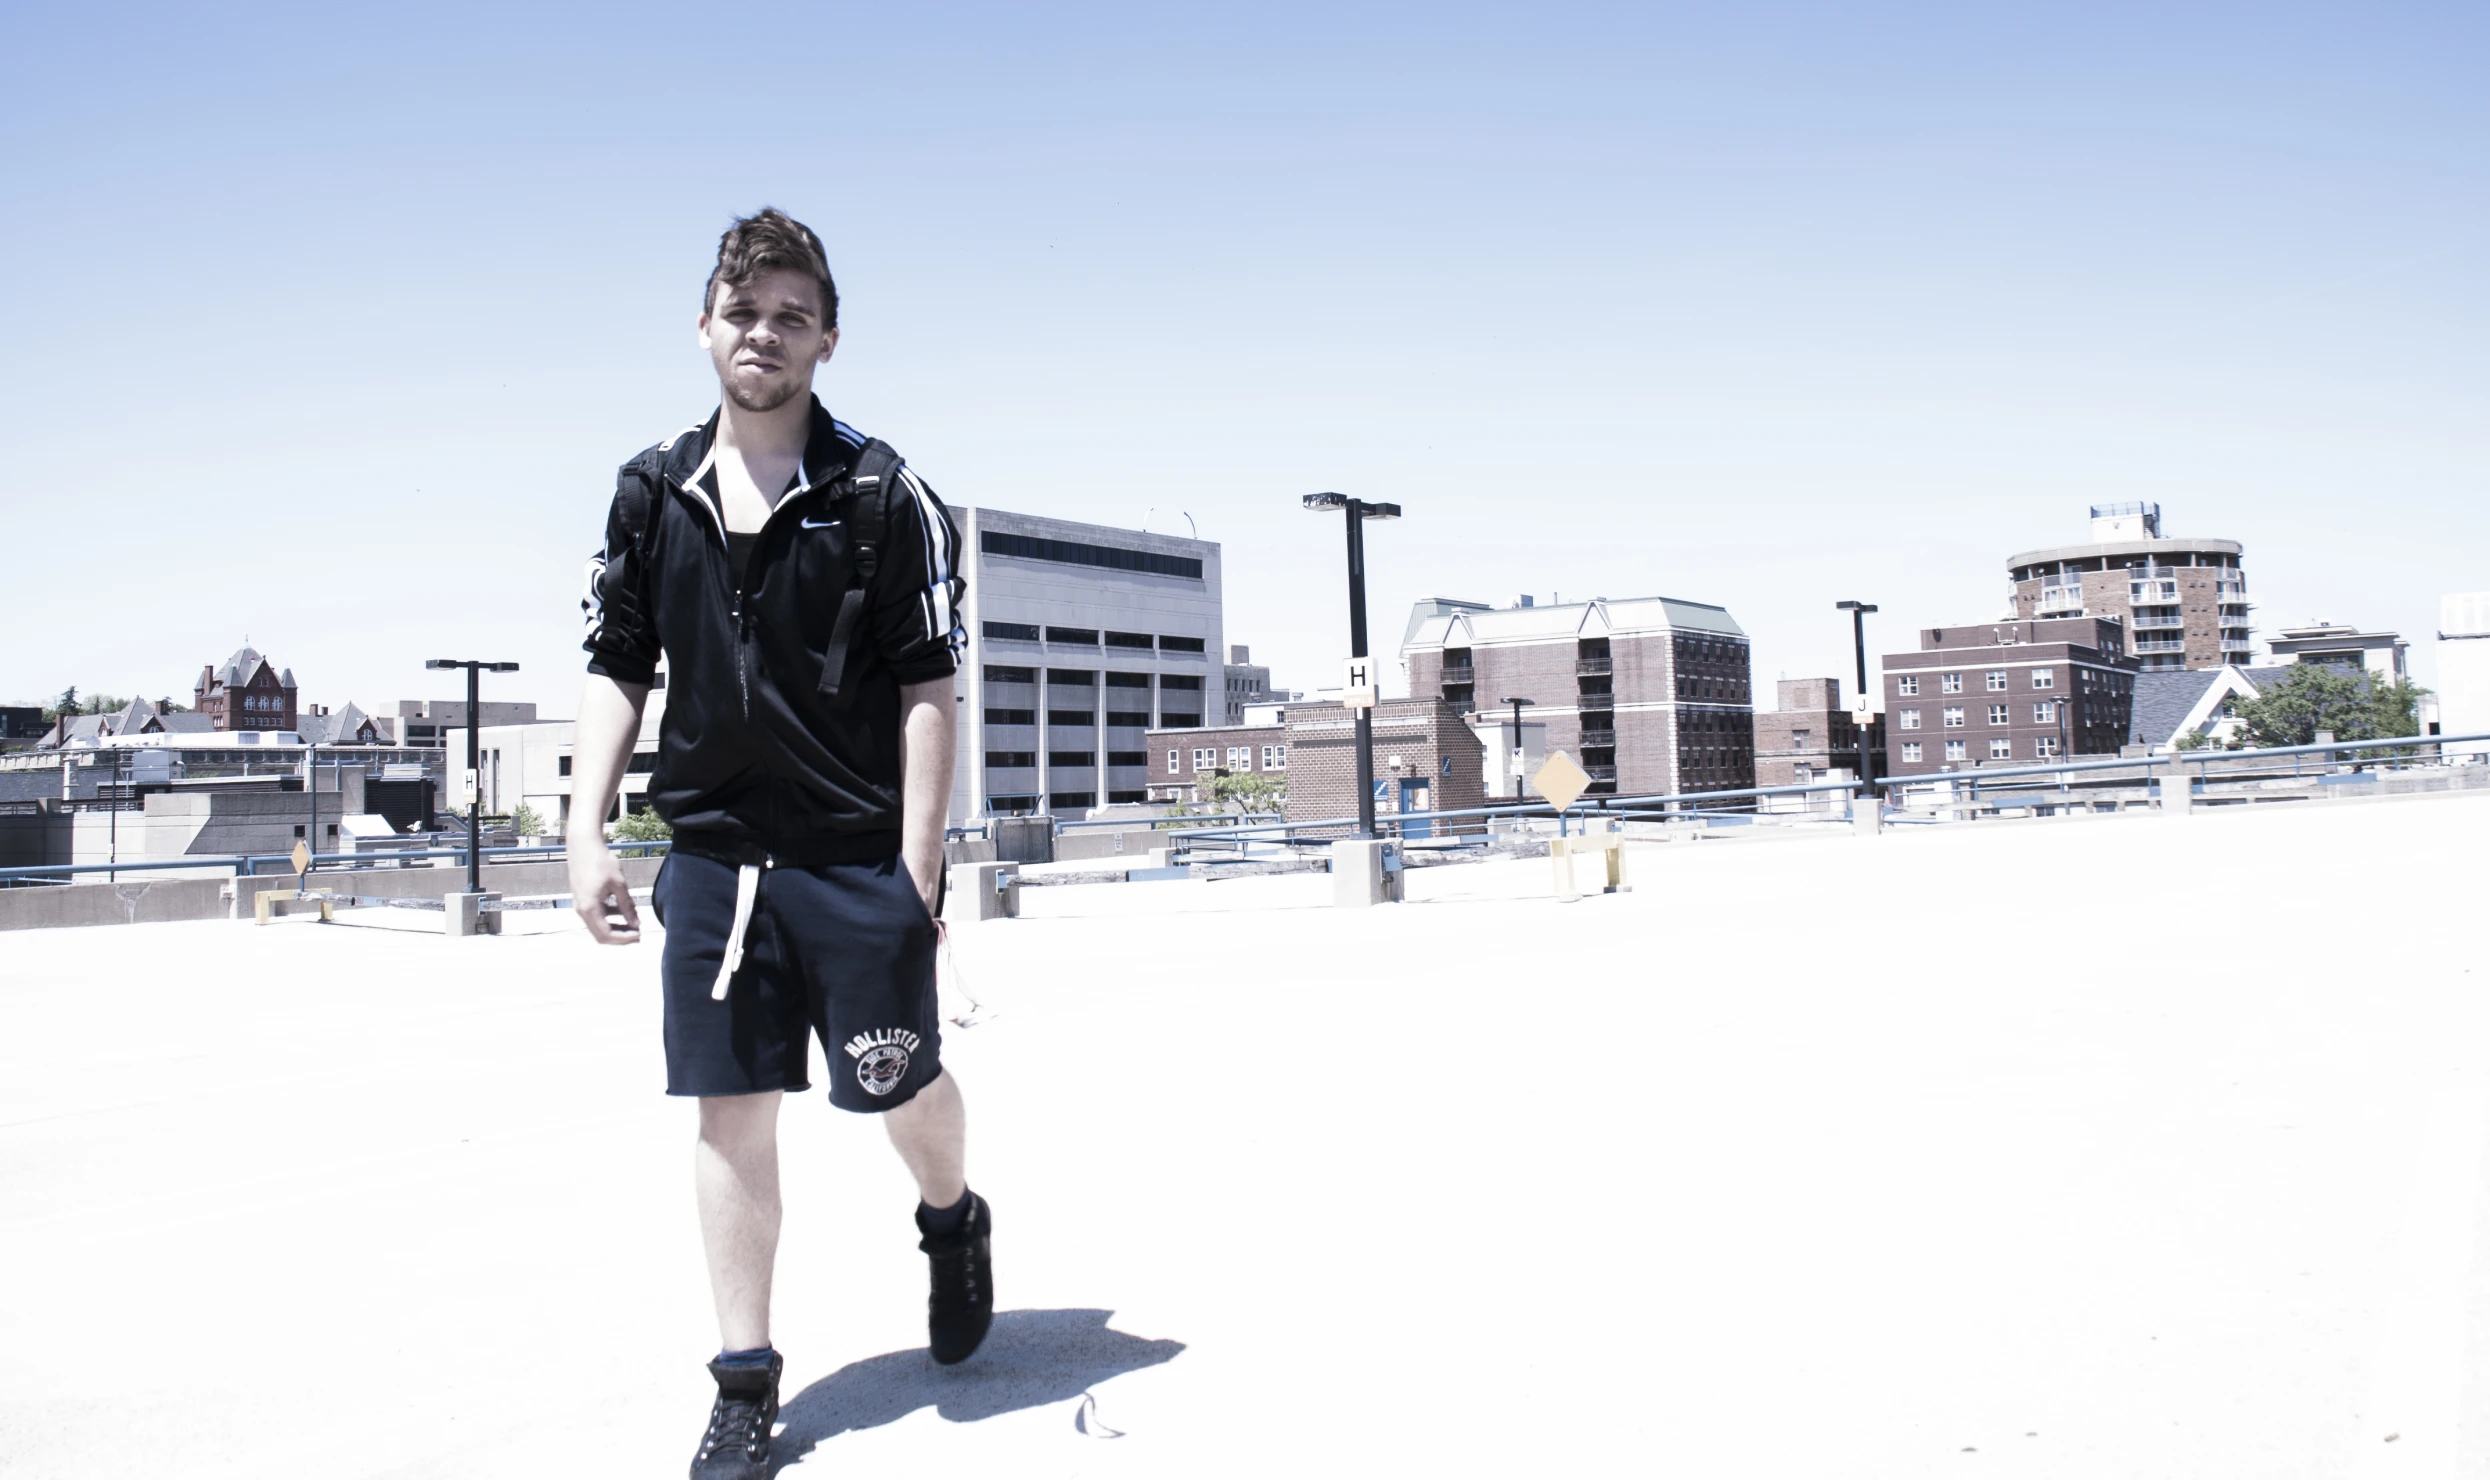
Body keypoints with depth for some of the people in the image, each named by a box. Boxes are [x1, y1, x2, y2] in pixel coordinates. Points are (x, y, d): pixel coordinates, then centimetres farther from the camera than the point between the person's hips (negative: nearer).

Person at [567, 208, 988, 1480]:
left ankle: (954, 1226, 40)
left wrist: (917, 867, -10)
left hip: (858, 853, -3)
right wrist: (588, 833, 1)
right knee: (731, 1110, 6)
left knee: (899, 1087, 5)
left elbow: (926, 690, -6)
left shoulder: (881, 496, -5)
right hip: (711, 853, 3)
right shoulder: (653, 494, 6)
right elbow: (616, 670, 10)